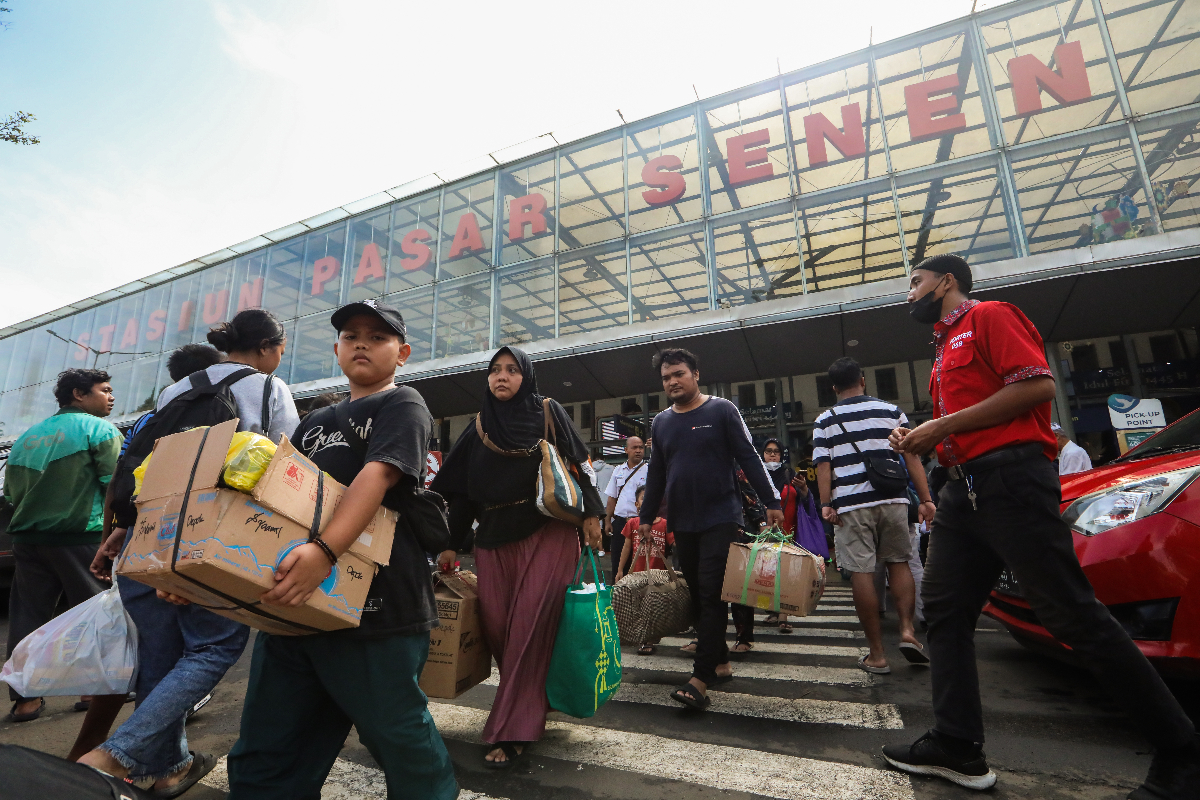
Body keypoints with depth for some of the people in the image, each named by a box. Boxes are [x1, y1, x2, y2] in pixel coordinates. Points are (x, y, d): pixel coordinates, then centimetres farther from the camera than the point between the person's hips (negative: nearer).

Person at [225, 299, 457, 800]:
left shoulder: (403, 406, -2)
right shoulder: (315, 422, 20)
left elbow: (377, 476, -18)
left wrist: (325, 550, -32)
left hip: (373, 602, -7)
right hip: (294, 600, 7)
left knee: (395, 731, 7)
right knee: (264, 754, 16)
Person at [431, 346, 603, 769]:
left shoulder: (548, 412, 2)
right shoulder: (479, 427, 11)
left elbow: (577, 462, 0)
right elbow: (462, 491, 12)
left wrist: (591, 513, -8)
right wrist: (451, 545, 10)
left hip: (548, 534, -3)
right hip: (494, 538, 4)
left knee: (530, 625, -6)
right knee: (496, 625, 3)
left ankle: (512, 731, 7)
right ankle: (533, 702, 28)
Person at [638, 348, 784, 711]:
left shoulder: (721, 410, -2)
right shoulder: (661, 421, 10)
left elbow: (748, 457, -4)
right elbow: (656, 474, 15)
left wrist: (771, 501, -8)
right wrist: (647, 516, 13)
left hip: (720, 517, -5)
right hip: (682, 523, 5)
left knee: (712, 594, -8)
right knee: (698, 595, 10)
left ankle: (701, 678, -5)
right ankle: (721, 663, 25)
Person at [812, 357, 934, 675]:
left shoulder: (825, 421, 6)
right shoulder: (891, 411, 9)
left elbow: (823, 466, -3)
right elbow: (912, 456, 5)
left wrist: (826, 504, -3)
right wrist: (925, 499, 6)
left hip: (851, 505, -2)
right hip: (892, 499, 2)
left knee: (861, 572, 1)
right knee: (899, 562, 19)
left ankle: (877, 654, 7)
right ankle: (907, 630, 7)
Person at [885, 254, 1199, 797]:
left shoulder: (990, 316, 1)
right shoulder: (945, 345, 26)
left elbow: (1038, 385, -14)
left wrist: (944, 425, -14)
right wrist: (921, 439, 11)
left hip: (1010, 479, -9)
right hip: (963, 488, 9)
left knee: (1073, 614, -4)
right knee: (944, 608, 5)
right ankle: (957, 745, 12)